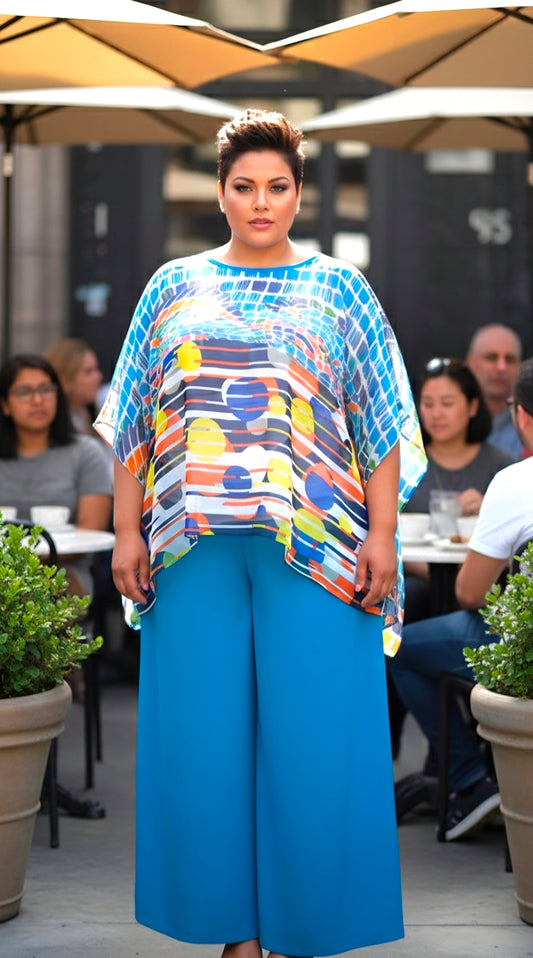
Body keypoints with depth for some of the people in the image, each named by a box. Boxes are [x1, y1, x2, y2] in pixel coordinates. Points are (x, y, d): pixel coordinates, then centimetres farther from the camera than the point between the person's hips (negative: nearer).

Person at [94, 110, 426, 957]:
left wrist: (381, 536, -4)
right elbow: (136, 422, 12)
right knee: (206, 729, 1)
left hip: (314, 543, -1)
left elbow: (381, 423, 4)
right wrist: (127, 531, 5)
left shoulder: (339, 290, 9)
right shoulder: (175, 288, 13)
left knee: (313, 733, -4)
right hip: (198, 543, 2)